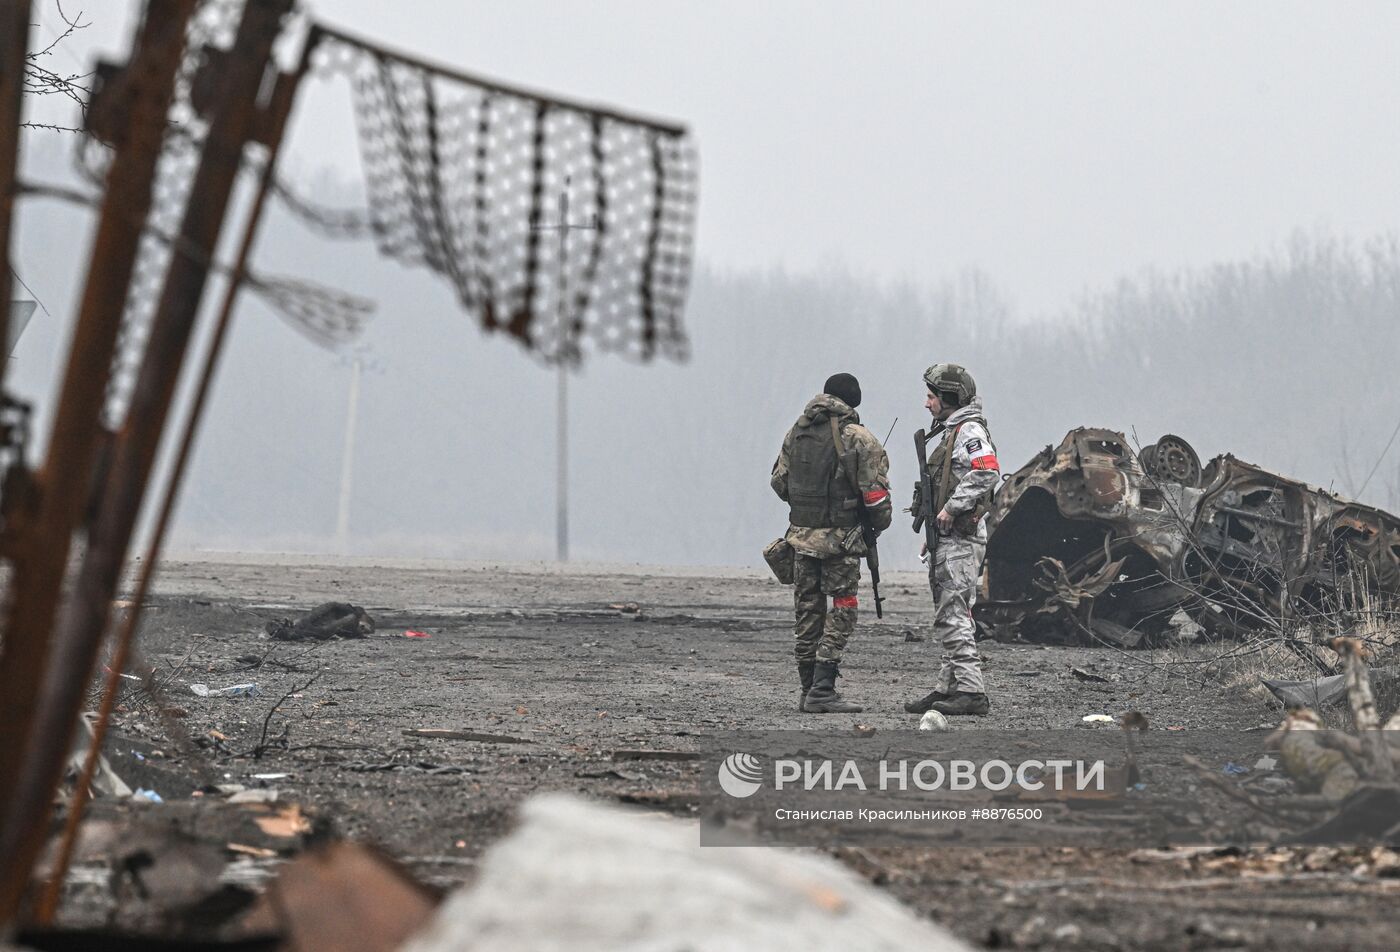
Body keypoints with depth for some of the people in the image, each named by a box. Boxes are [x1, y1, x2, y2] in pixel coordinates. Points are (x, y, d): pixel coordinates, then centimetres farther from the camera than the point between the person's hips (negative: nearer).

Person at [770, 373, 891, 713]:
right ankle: (822, 692, -7)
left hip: (800, 533, 5)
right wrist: (878, 524, 8)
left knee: (808, 612, 12)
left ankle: (809, 691, 16)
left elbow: (779, 481, 13)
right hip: (839, 536, -5)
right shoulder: (858, 439, -10)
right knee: (841, 613, 0)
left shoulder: (797, 432, 7)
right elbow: (875, 493, -11)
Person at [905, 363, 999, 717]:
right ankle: (947, 688, 16)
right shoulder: (953, 432, 22)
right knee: (948, 617, 12)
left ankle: (972, 691, -16)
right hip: (948, 539, 11)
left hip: (961, 540, -11)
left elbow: (987, 472, -28)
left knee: (954, 615, -14)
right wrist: (933, 534, 21)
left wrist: (951, 508, -24)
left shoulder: (970, 431, -11)